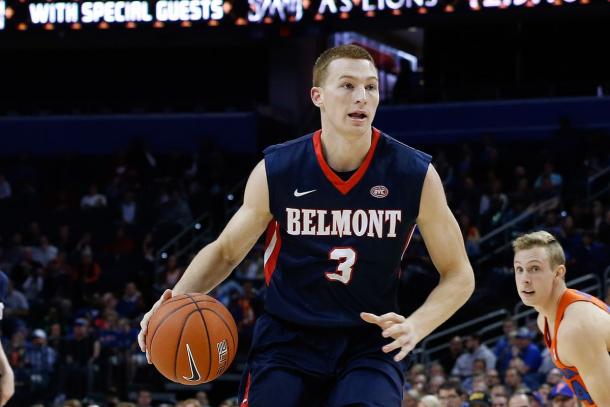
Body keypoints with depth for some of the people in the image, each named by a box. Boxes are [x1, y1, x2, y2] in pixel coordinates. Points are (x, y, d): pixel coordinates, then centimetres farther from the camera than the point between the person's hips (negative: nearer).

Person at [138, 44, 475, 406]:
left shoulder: (415, 175, -10)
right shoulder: (275, 171, -8)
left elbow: (459, 275, -1)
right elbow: (225, 252, 7)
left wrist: (415, 327, -19)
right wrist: (177, 300, -12)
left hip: (370, 343, -1)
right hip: (287, 339, 1)